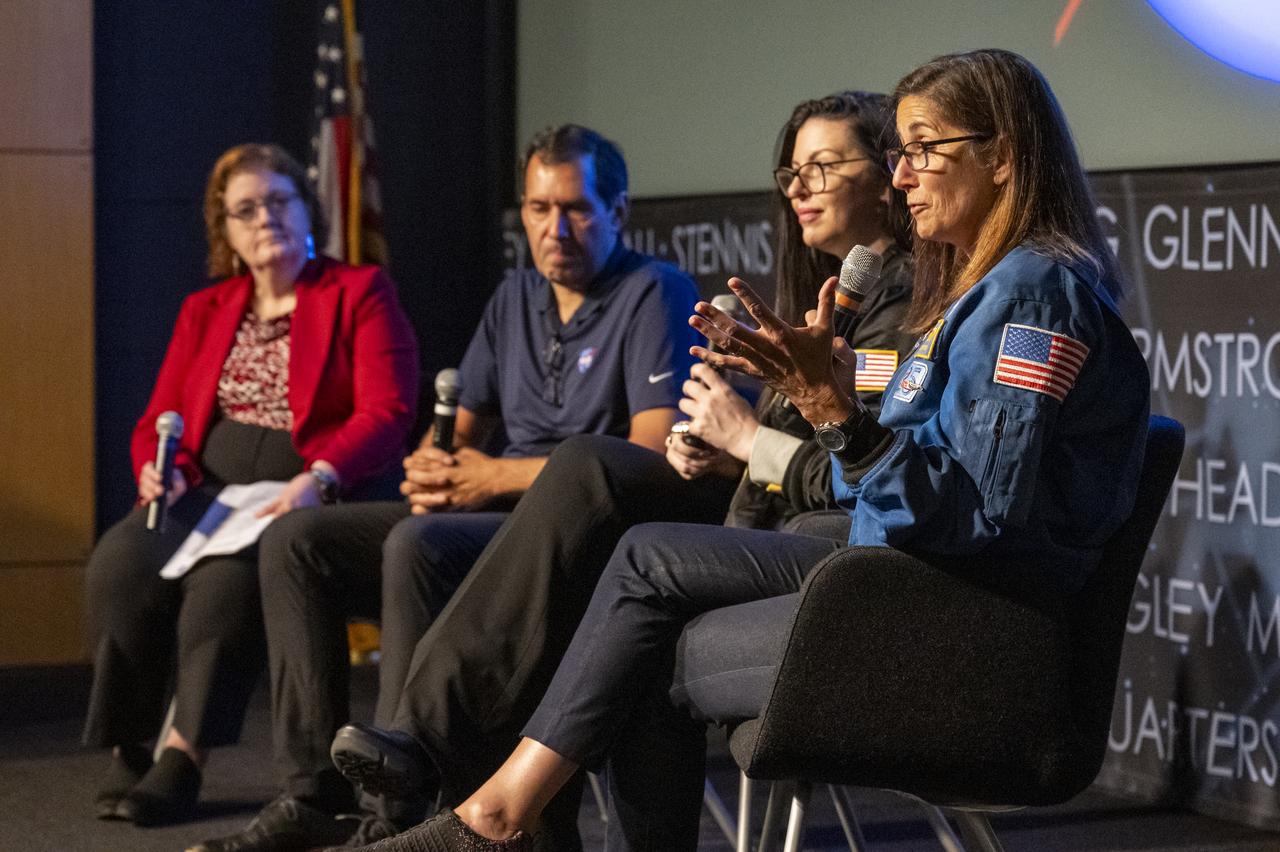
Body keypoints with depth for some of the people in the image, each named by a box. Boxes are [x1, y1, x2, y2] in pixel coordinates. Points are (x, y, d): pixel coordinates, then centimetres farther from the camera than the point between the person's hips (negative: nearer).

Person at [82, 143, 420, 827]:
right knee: (120, 562, -28)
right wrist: (157, 468, -7)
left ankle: (183, 758, -30)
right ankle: (126, 753, -21)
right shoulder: (203, 311, 22)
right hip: (204, 490, 4)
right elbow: (157, 419, 18)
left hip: (304, 496, -4)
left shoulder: (361, 295, 6)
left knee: (229, 578, -37)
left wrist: (318, 480, -22)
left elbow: (387, 414, -6)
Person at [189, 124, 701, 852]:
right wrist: (434, 465, -5)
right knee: (298, 540, -3)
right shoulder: (517, 296, 18)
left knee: (419, 545, -34)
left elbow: (653, 456, -18)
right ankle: (316, 792, -8)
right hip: (500, 516, 9)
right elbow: (467, 425, 22)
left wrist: (497, 476, -14)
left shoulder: (657, 294, -7)